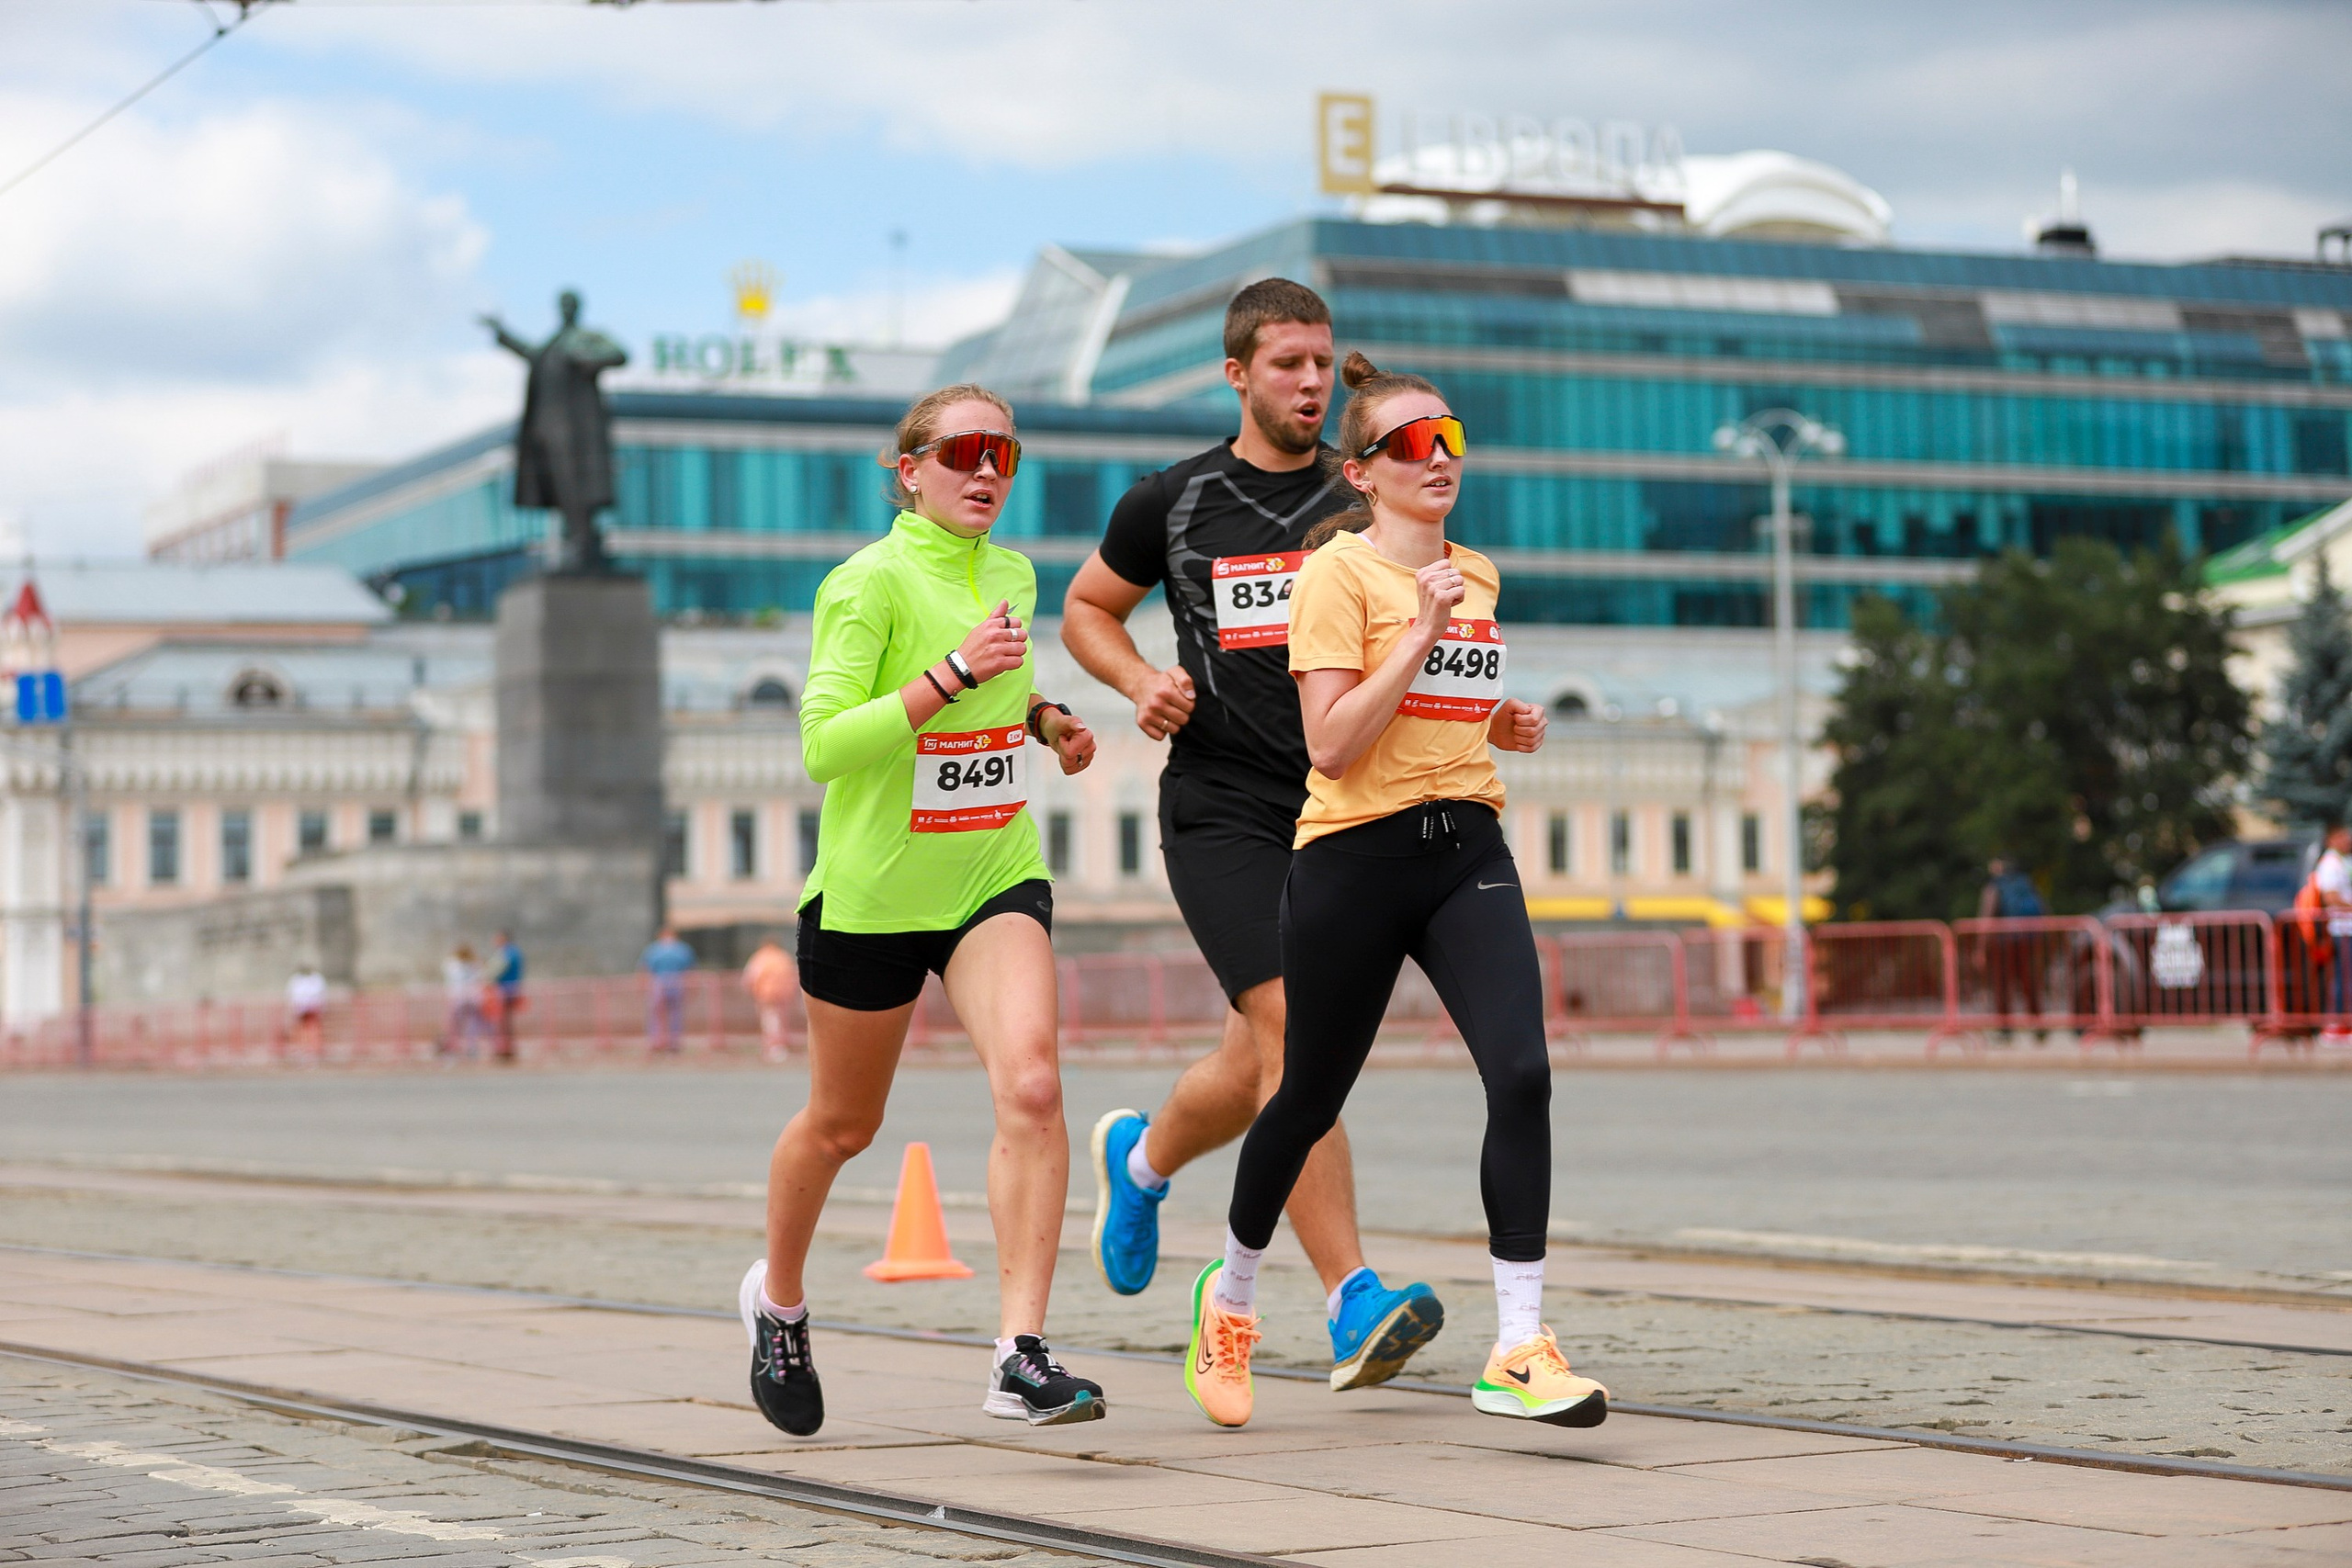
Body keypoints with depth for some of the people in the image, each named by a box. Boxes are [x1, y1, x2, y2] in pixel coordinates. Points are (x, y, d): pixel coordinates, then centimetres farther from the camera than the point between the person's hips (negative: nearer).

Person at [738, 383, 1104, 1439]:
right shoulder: (869, 582, -13)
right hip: (872, 890, -4)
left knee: (1031, 1084, -20)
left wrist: (1045, 718, 7)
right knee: (840, 1124, 13)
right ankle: (778, 1298, 42)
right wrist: (953, 674, -29)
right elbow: (824, 744, -22)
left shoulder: (1012, 574, 7)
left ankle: (1021, 1356, -21)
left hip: (995, 882, 4)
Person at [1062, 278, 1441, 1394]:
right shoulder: (1172, 503, 6)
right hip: (1219, 806, -3)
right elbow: (1086, 606, 20)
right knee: (1293, 1033, -18)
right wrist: (1140, 681, 0)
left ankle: (1141, 1157, 41)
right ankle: (1353, 1304, -19)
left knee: (1263, 1069, 8)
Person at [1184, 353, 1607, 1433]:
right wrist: (1421, 635, -20)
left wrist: (1503, 726, 9)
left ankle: (1518, 1352, -14)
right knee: (1311, 1097, 10)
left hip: (1467, 851, 5)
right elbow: (1332, 746, -16)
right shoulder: (1338, 570, -7)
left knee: (1523, 1077, -16)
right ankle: (1230, 1292, 38)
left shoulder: (1477, 576, 14)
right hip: (1357, 857, -5)